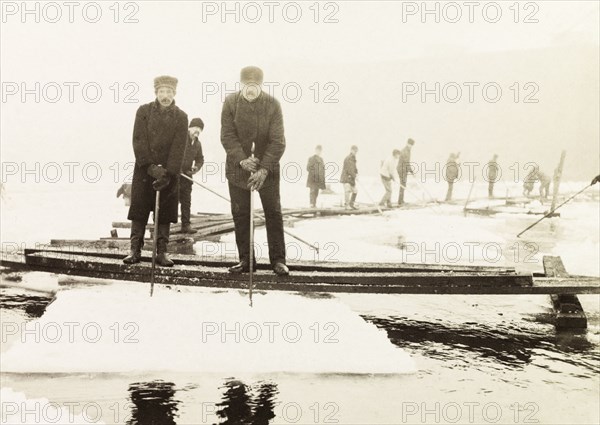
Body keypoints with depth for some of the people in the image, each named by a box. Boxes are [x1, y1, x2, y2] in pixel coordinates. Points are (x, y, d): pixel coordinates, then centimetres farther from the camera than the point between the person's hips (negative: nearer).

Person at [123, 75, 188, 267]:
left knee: (165, 213, 2)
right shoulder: (144, 111, 1)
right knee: (139, 210, 0)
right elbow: (139, 141, -6)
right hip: (144, 170, 0)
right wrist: (151, 167, -16)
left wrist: (168, 173, -16)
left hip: (169, 172, 0)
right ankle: (135, 250, 6)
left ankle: (162, 252, 8)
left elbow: (178, 148, -6)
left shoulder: (181, 117, 1)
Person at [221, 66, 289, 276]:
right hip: (237, 167, 1)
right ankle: (245, 260, 13)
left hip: (267, 168, -1)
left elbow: (278, 141, -13)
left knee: (273, 213, 1)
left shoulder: (272, 104, -10)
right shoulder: (230, 102, -6)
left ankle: (278, 260, 7)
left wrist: (264, 169, -21)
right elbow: (227, 136, -8)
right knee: (240, 214, 4)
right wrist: (242, 160, -21)